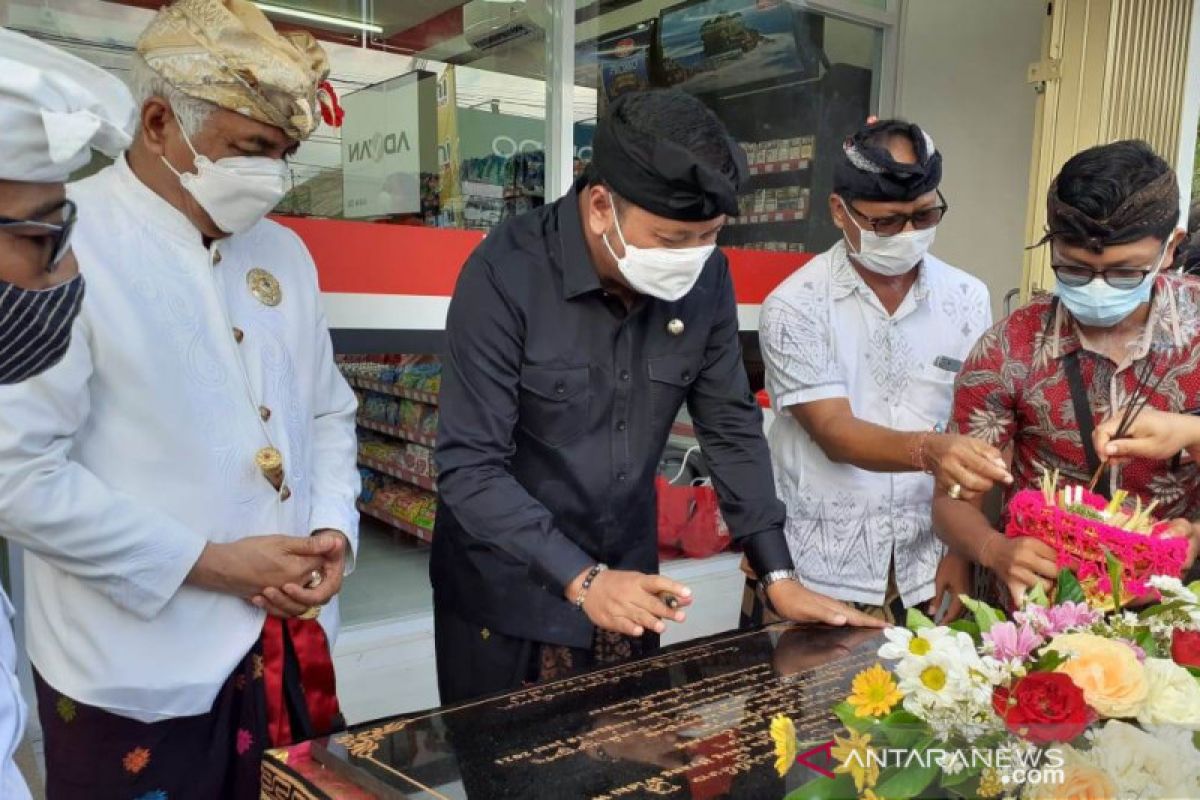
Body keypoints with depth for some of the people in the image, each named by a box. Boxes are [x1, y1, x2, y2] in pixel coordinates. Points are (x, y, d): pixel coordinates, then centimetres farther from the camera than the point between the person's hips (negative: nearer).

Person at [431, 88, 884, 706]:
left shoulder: (705, 276, -8)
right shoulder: (506, 276, -22)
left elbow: (731, 426, 0)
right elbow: (470, 469, -23)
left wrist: (779, 575, -5)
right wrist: (580, 579, -31)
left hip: (626, 582, 4)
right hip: (506, 591, -4)